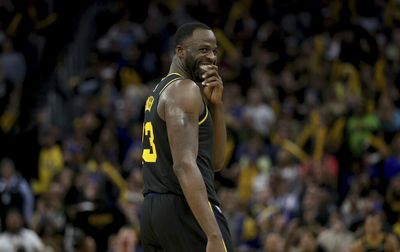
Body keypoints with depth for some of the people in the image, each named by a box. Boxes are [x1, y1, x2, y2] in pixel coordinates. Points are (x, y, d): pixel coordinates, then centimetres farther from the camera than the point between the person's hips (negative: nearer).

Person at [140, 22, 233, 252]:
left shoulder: (159, 93, 22)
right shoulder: (185, 90, -9)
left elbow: (215, 162, 22)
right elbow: (184, 165, -22)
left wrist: (216, 104, 9)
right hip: (185, 209, -10)